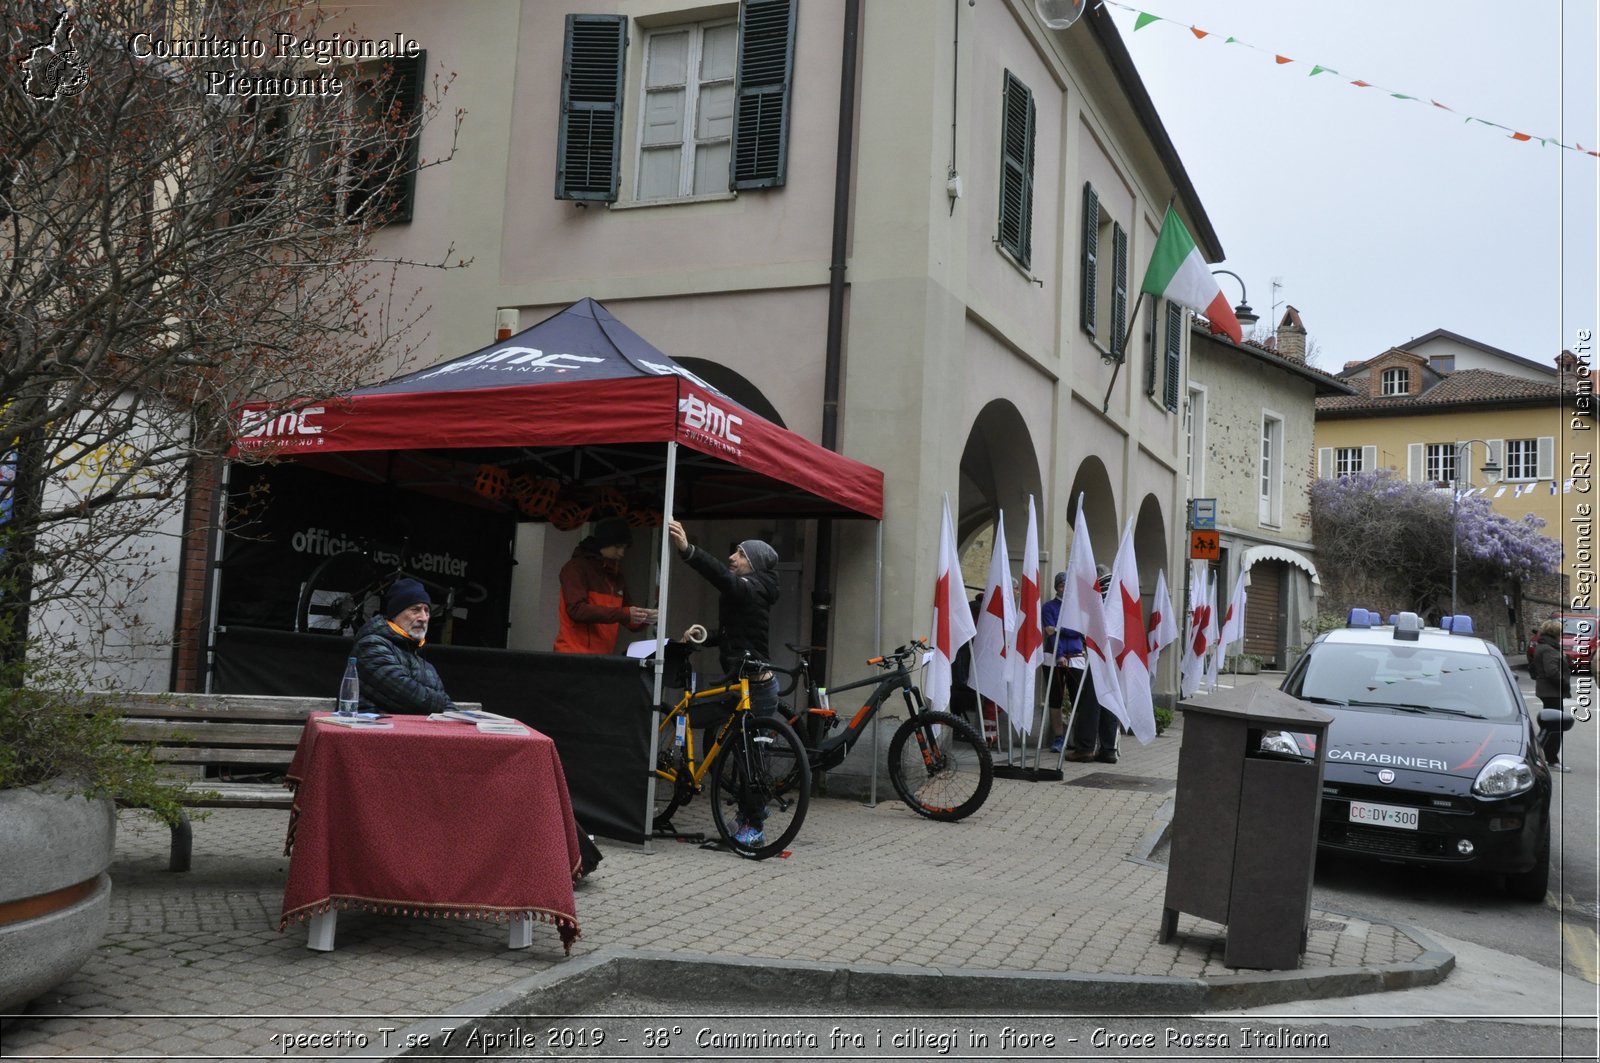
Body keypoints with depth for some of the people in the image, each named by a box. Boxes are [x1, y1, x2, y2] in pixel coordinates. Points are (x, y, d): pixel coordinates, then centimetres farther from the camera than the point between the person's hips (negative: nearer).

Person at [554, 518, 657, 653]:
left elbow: (631, 623, 17)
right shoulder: (576, 568, -5)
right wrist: (622, 614, -22)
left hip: (604, 655, 6)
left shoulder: (616, 575, 15)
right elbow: (576, 610, -18)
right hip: (574, 654, -6)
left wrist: (643, 619, -6)